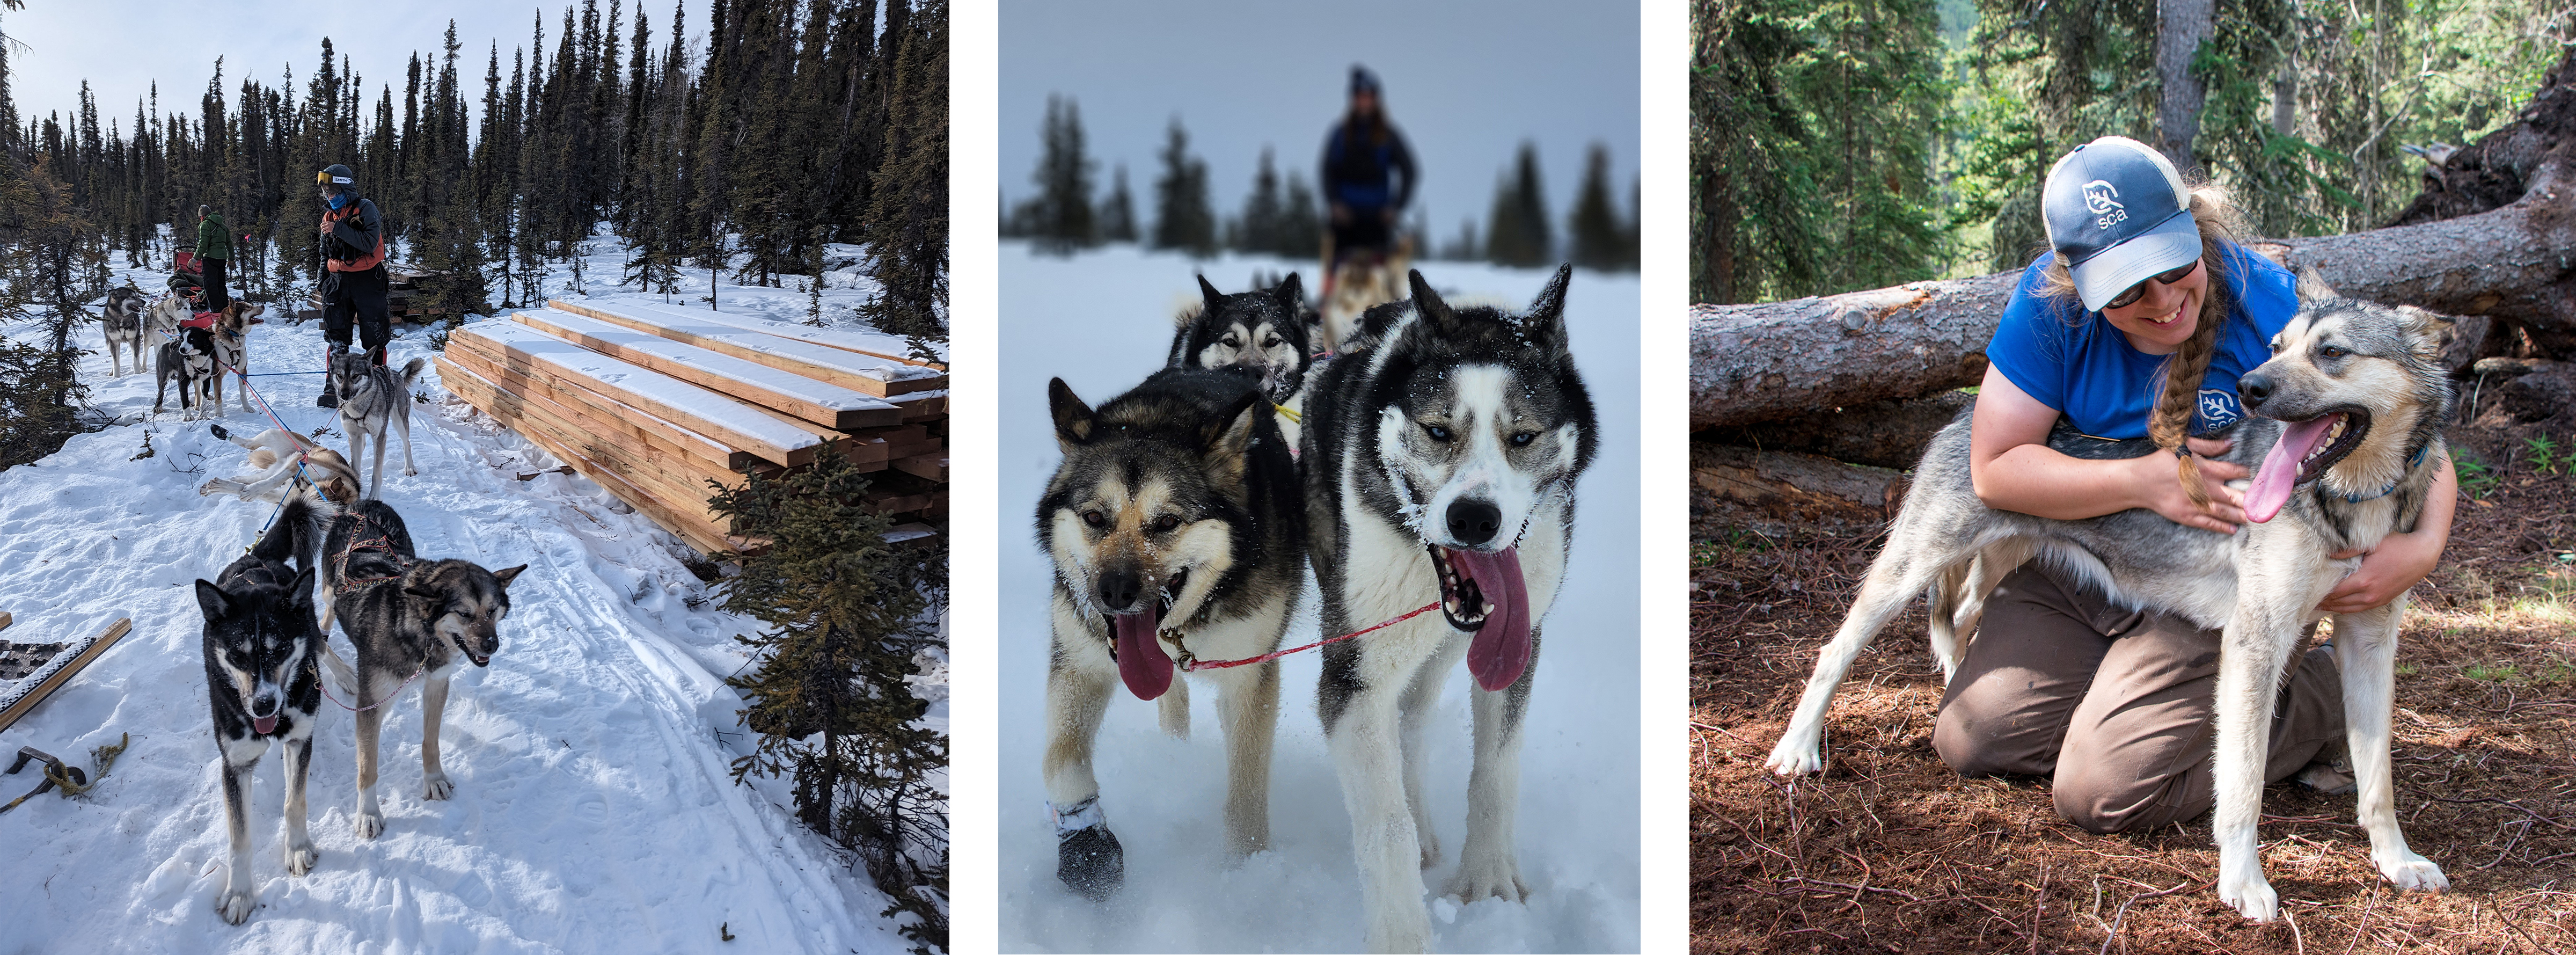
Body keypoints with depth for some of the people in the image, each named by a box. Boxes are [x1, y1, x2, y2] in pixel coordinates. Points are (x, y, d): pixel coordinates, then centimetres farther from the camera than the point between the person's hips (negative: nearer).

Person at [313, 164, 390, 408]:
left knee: (374, 337, -2)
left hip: (367, 280, -6)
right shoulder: (329, 216, 14)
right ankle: (335, 390, 4)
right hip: (338, 280, 6)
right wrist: (323, 283, 15)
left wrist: (339, 229, -22)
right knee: (337, 337, 2)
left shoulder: (365, 209, -6)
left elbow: (370, 243, -19)